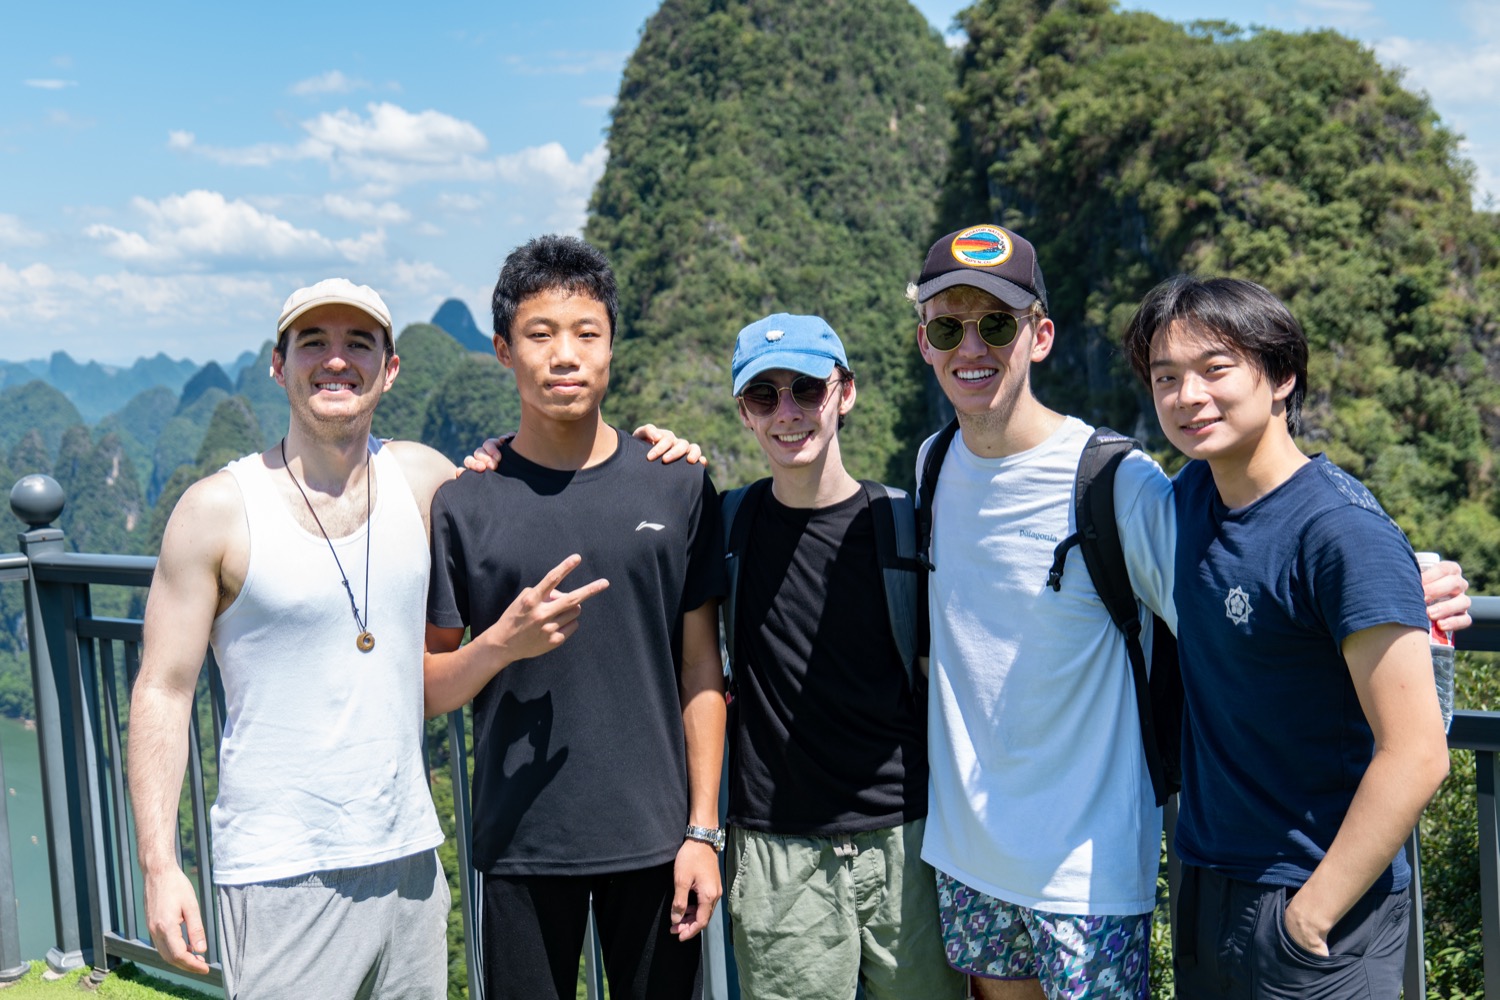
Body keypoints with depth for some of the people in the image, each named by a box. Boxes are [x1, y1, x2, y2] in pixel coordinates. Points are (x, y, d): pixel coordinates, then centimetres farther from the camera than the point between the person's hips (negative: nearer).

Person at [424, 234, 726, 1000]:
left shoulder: (677, 487, 1)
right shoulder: (464, 504, -2)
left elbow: (701, 669, 3)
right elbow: (427, 693, 1)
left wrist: (702, 829, 0)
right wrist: (501, 643, -18)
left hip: (656, 838, 1)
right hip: (521, 844, -1)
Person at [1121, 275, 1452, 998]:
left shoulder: (1343, 532, -20)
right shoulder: (1192, 492, 1)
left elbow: (1415, 755, -22)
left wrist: (1313, 912, -17)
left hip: (1316, 899, -7)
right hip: (1206, 879, 7)